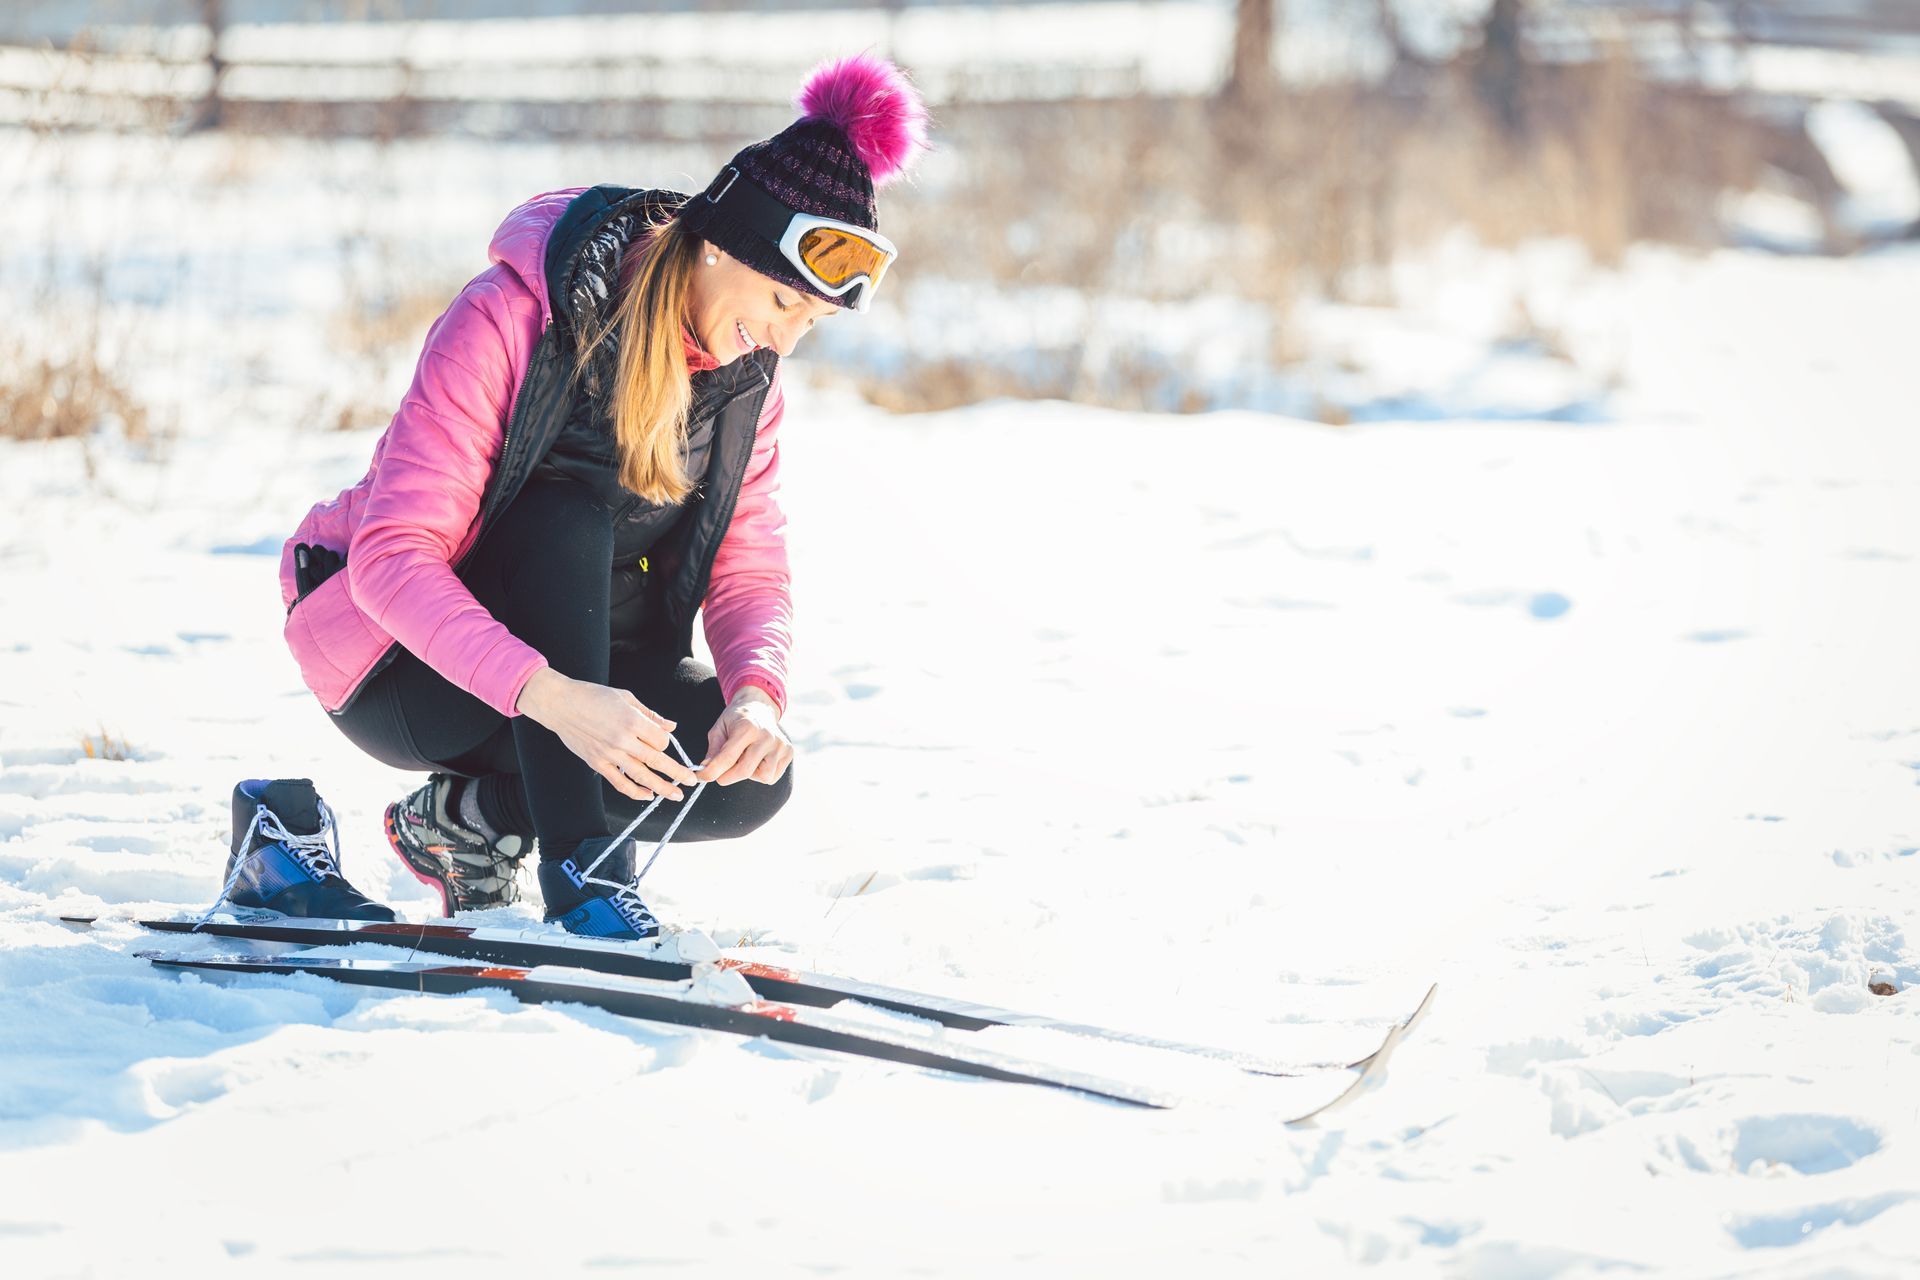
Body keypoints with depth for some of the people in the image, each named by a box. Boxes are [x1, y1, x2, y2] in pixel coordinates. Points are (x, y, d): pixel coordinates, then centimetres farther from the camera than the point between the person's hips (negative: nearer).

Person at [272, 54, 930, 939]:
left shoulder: (746, 377, -4)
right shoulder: (508, 319, -25)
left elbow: (750, 573, -5)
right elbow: (393, 554, -31)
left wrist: (755, 690, -30)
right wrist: (553, 696, -45)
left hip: (582, 665, 6)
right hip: (401, 668, -6)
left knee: (751, 775, -22)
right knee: (571, 519, -34)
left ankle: (466, 817, 0)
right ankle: (581, 877, -34)